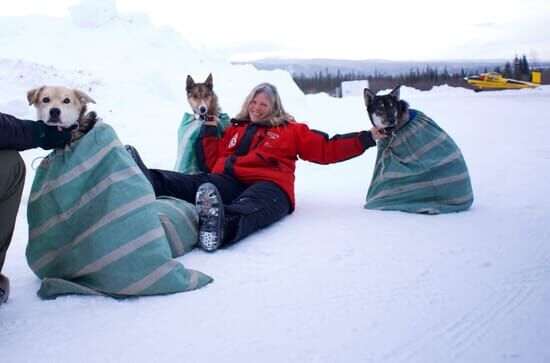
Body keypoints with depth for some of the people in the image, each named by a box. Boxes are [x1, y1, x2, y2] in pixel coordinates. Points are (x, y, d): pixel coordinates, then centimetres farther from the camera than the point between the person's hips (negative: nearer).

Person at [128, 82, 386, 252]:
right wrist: (209, 130, 20)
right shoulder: (235, 129, 33)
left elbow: (326, 149, 19)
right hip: (229, 181, 3)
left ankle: (221, 224, -75)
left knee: (247, 207, -41)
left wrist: (367, 138, 13)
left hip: (268, 185, -3)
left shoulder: (290, 130, 26)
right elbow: (214, 161, 25)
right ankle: (145, 180, -58)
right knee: (195, 183, -31)